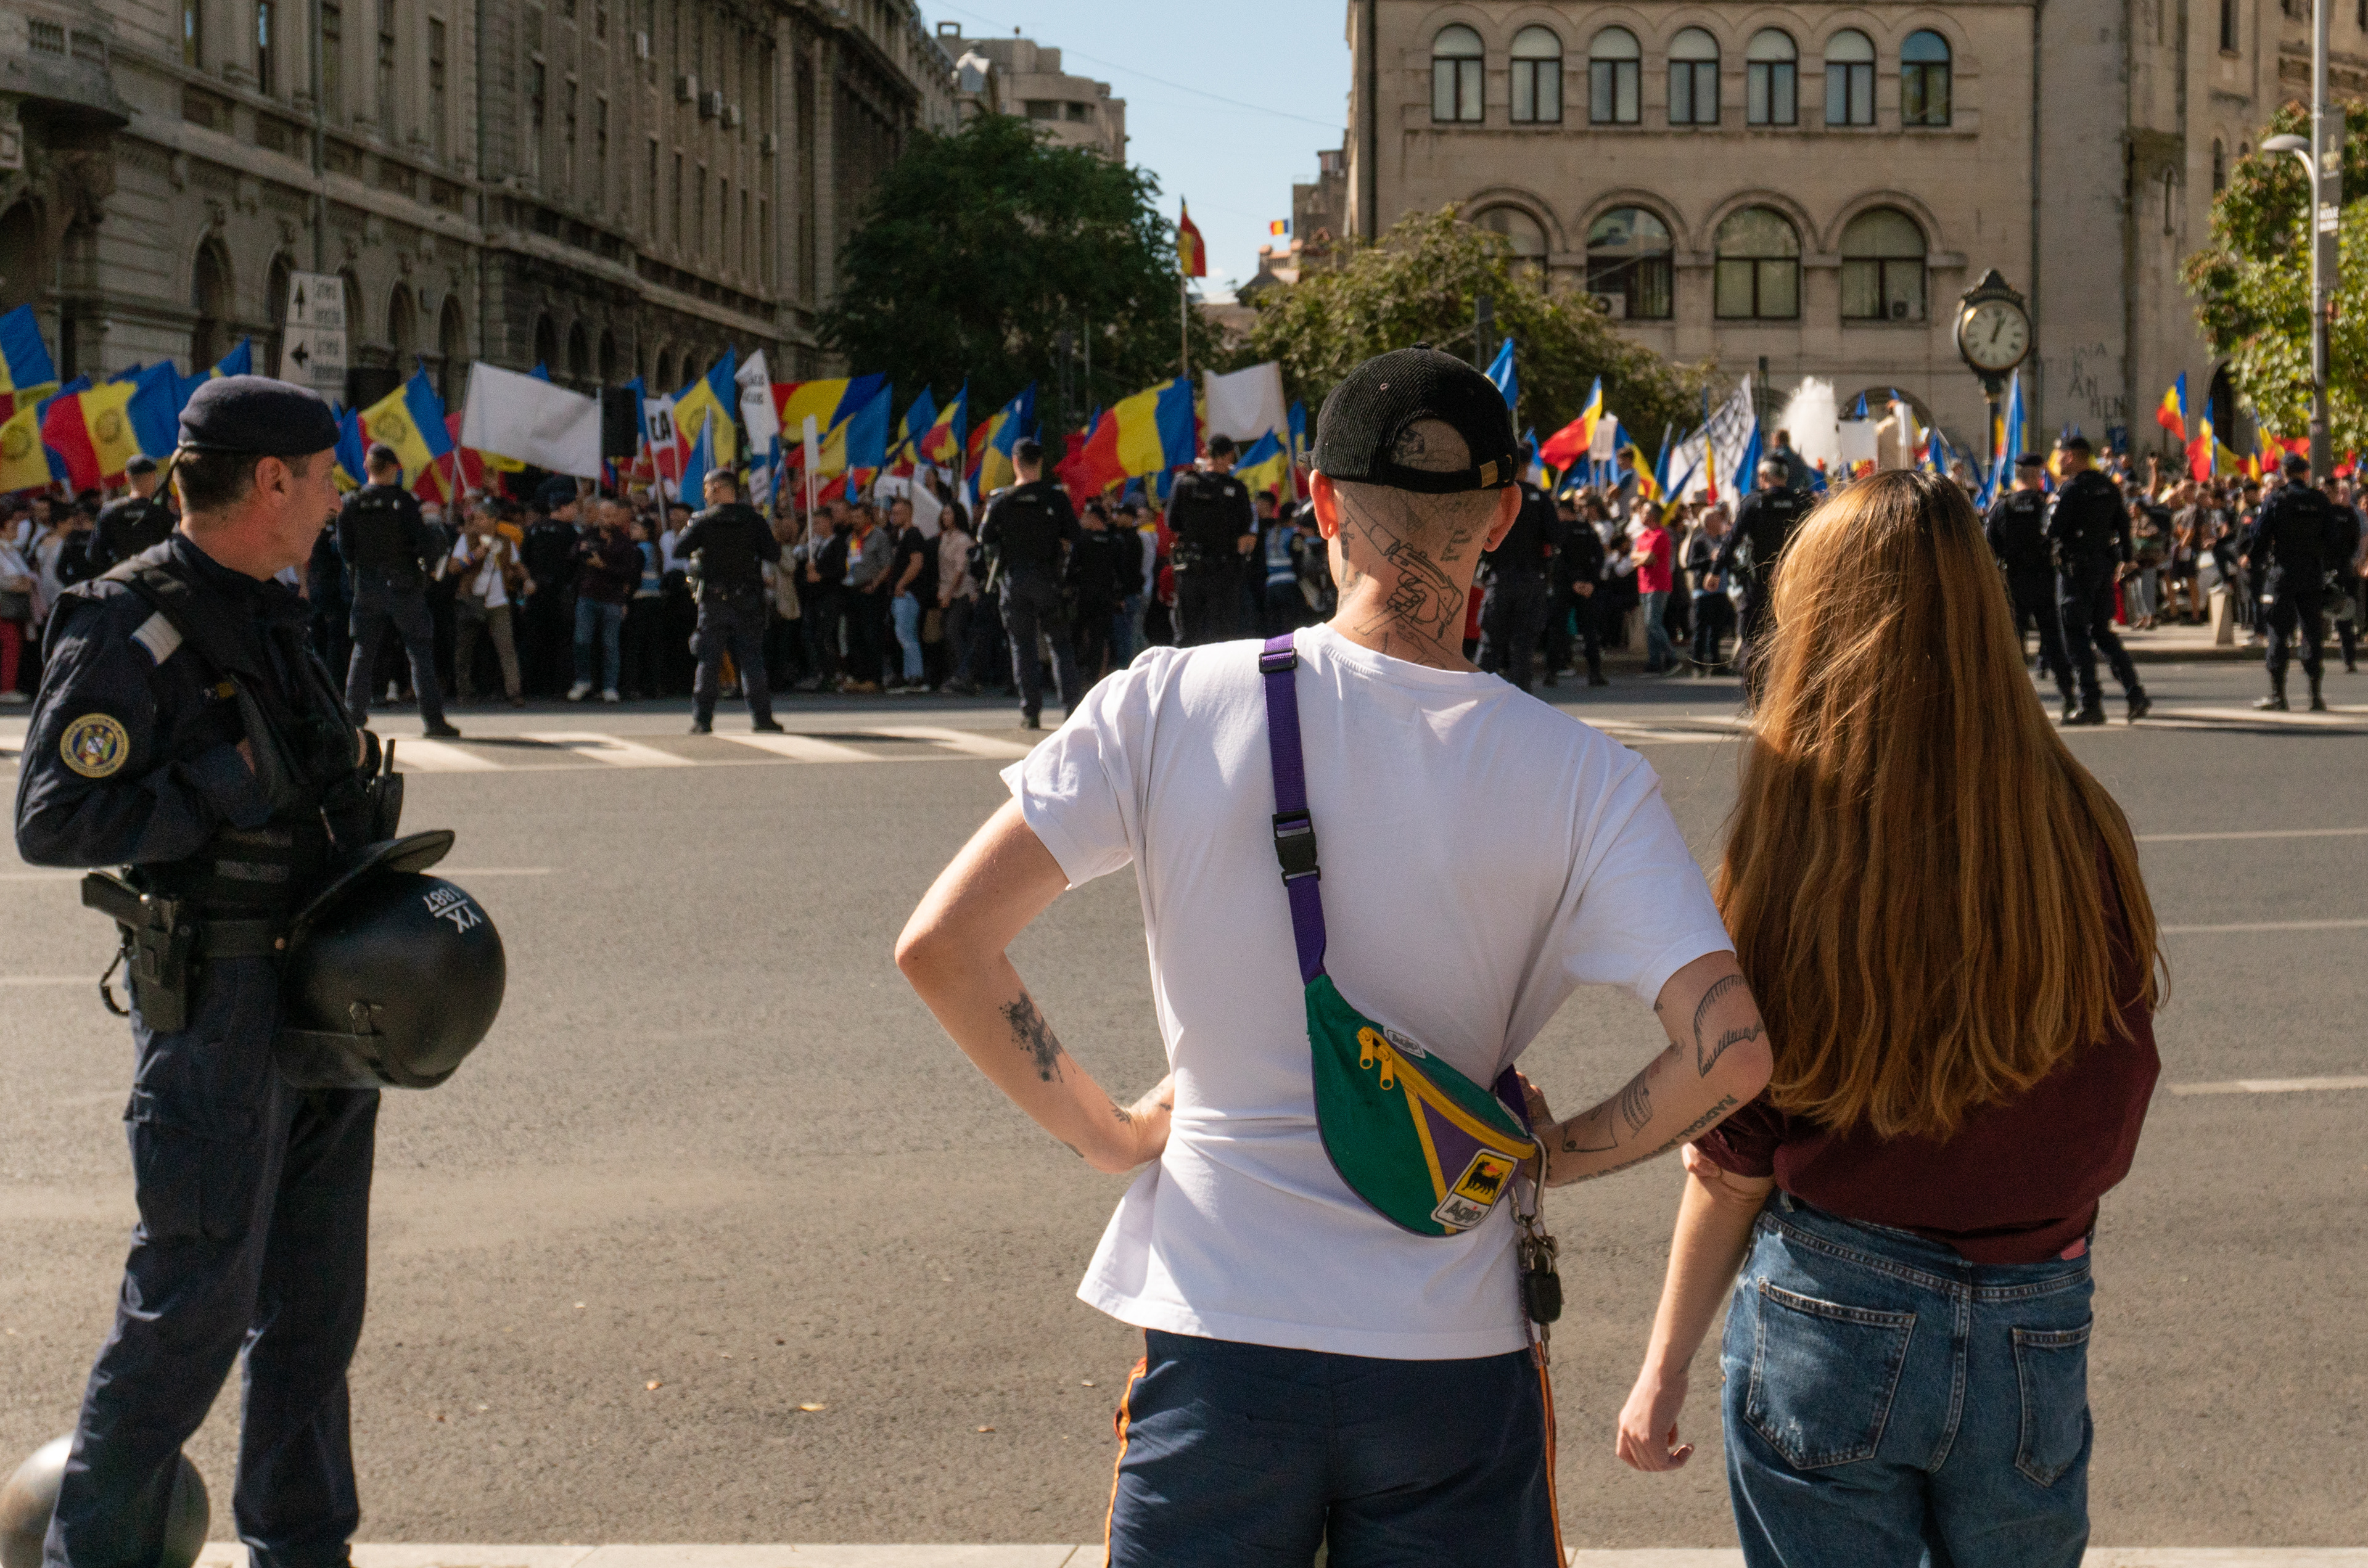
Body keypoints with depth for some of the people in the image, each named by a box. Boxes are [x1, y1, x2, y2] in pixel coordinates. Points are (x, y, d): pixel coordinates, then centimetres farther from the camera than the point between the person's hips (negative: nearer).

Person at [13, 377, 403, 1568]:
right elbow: (51, 821, -20)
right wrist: (227, 788, -22)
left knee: (314, 1300, 13)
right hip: (218, 1000, -8)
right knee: (194, 1302, -4)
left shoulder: (267, 617, 14)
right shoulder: (125, 632, -13)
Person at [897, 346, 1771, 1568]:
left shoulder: (1168, 706, -8)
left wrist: (1107, 1131, 2)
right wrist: (1553, 1153, 2)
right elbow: (1729, 1051, -15)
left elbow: (941, 945, -10)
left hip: (1216, 1340, 0)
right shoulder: (1579, 777, -8)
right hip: (1455, 1359, 0)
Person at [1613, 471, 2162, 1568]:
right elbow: (2114, 1117, 1)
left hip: (1830, 1318, -3)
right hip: (2034, 1339, 3)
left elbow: (1735, 1157, -8)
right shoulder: (2079, 834, -7)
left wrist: (1666, 1365, 3)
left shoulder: (1796, 836, -14)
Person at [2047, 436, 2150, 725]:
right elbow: (2123, 523, 16)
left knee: (2076, 636, -2)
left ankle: (2091, 704, -5)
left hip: (2076, 567, -8)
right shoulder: (2108, 487, 10)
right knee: (2102, 631, 16)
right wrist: (2124, 558, 25)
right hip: (2105, 564, 8)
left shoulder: (2071, 489, -14)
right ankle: (2135, 693, 7)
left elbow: (2053, 531, -18)